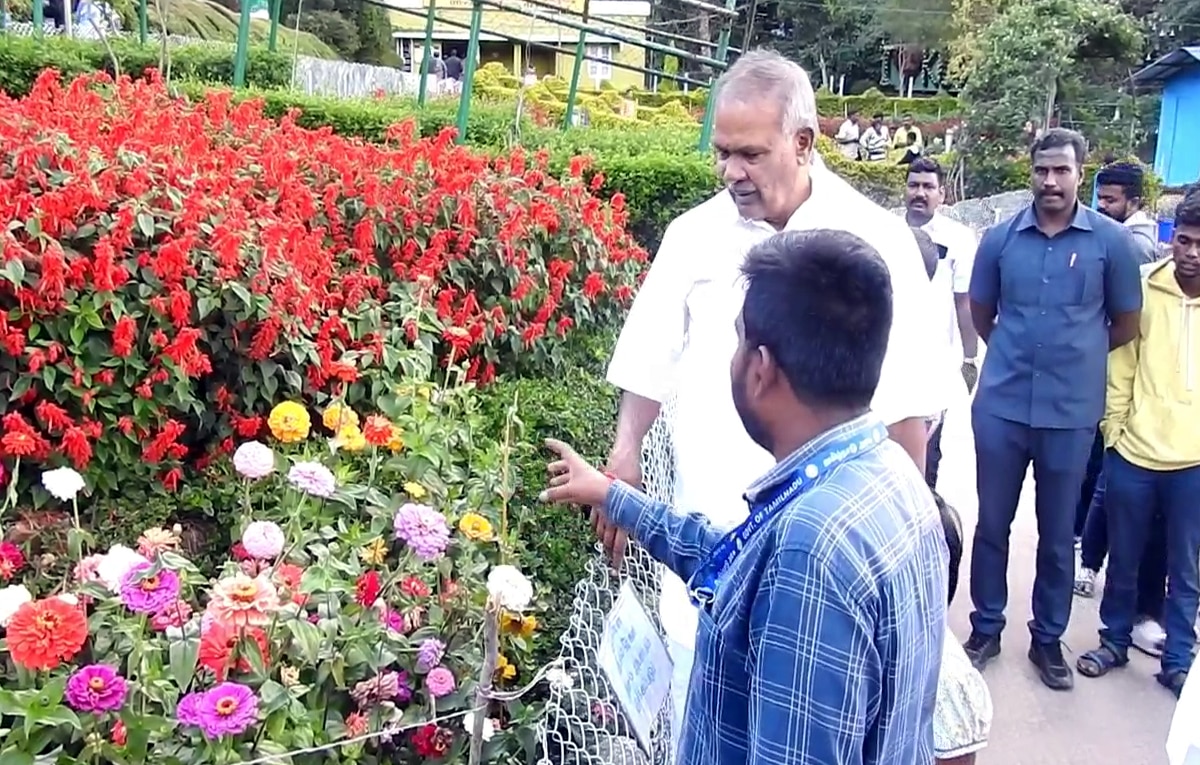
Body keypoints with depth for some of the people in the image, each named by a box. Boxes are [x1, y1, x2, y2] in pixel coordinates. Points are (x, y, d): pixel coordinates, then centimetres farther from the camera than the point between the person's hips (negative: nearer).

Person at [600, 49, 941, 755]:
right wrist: (624, 469, 3)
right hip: (705, 536, 2)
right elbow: (650, 371, 7)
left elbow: (906, 406, -2)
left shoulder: (875, 242, -6)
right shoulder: (694, 235, 0)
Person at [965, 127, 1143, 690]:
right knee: (992, 523, 10)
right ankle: (986, 627, 26)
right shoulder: (1001, 238, 1)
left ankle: (1048, 639, 26)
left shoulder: (1111, 240, -3)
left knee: (1058, 533, 10)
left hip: (1071, 412, -1)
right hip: (1001, 406, 1)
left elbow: (1126, 323, 8)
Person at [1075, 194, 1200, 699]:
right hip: (1134, 453, 0)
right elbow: (1121, 365, 2)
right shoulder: (1144, 289, -3)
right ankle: (1114, 641, 32)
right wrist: (1113, 430, 0)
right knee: (1123, 559, 14)